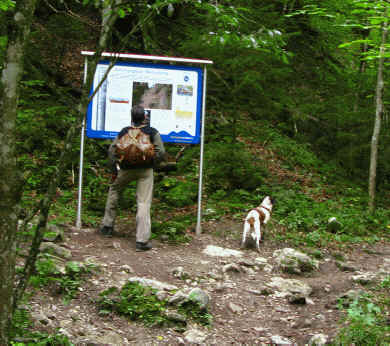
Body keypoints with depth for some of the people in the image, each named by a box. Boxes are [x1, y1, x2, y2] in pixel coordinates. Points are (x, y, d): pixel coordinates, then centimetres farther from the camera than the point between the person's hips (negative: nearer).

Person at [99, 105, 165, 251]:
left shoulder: (124, 132, 1)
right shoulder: (152, 132, -6)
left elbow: (112, 150, 2)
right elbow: (161, 152, -10)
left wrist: (114, 169, 8)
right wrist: (152, 164, 5)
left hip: (126, 169, 2)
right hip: (145, 170, -2)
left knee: (114, 189, 28)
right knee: (144, 203, -3)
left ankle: (107, 225, 30)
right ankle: (142, 240, -9)